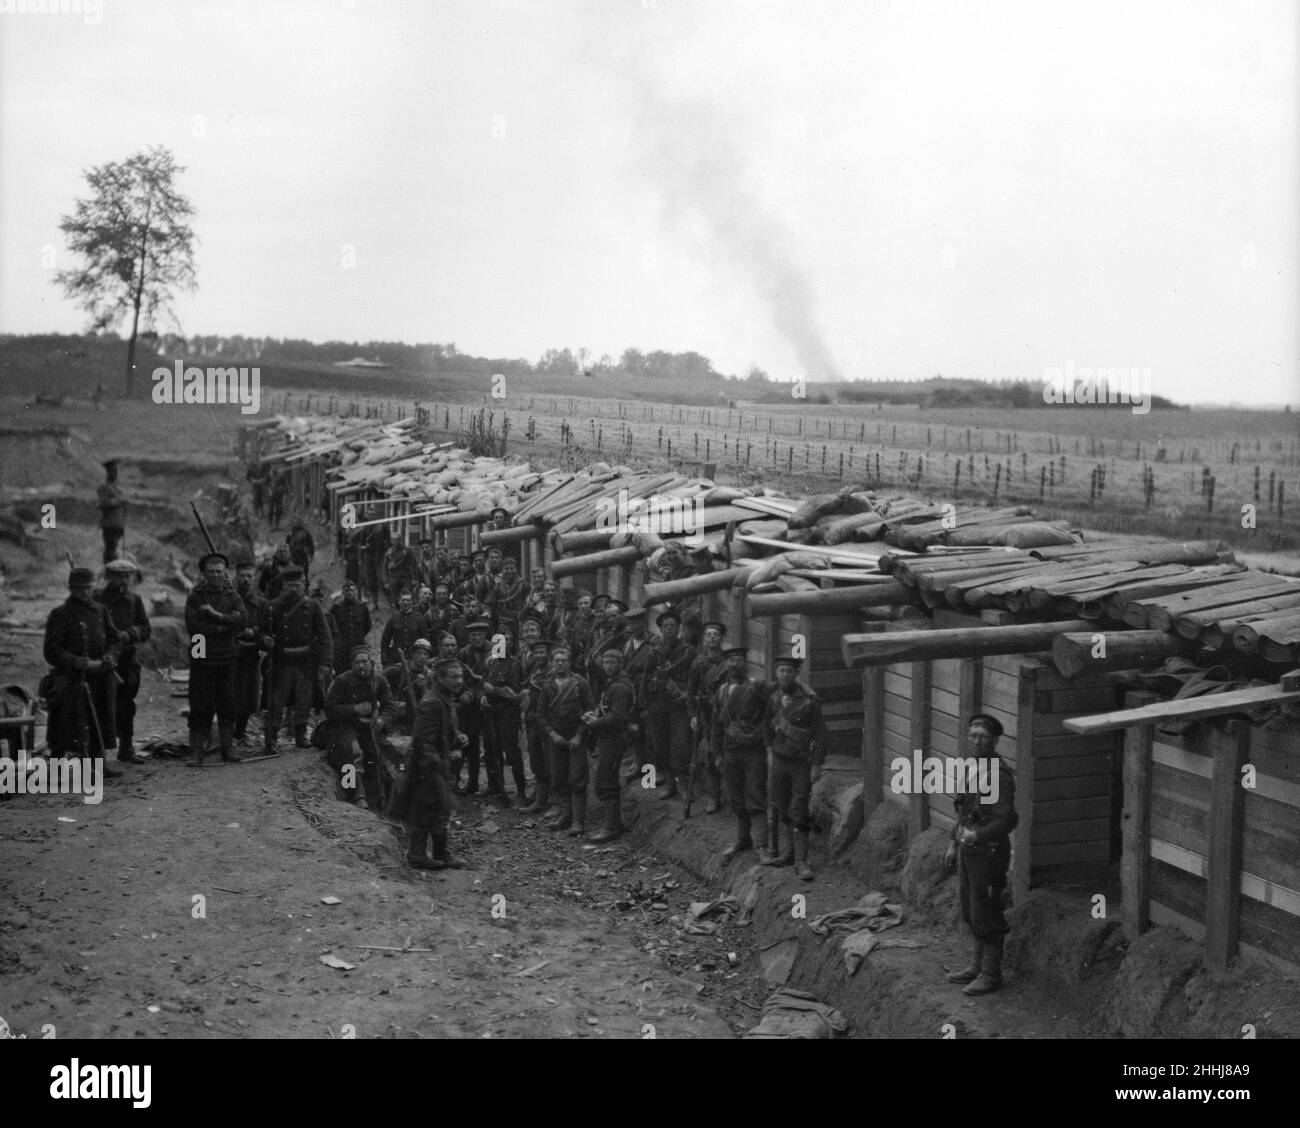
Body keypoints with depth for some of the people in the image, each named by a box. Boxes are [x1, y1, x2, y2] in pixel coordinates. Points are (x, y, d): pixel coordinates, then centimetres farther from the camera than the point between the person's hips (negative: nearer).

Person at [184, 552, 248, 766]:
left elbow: (243, 620, -7)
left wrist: (218, 615, -16)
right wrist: (225, 626, -10)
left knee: (227, 707, 6)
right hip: (202, 659, -2)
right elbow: (193, 627, -10)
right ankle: (196, 751, 0)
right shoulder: (195, 597, 2)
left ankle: (227, 748, 14)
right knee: (200, 707, -3)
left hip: (227, 659, 3)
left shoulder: (233, 596, 9)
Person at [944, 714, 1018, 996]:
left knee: (985, 915, -1)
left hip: (988, 853, -9)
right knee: (971, 912, 17)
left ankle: (991, 974, 11)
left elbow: (1008, 820, -25)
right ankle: (978, 966, 29)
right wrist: (954, 843, 20)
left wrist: (976, 835, -33)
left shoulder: (998, 774, -21)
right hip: (969, 851, 9)